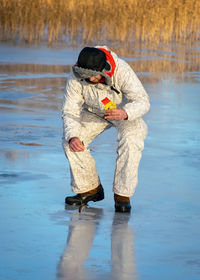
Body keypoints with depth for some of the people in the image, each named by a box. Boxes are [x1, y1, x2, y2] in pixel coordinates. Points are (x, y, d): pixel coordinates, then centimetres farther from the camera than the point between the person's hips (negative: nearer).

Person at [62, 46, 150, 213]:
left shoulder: (122, 71, -35)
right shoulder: (75, 78, -27)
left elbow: (143, 101, -34)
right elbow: (70, 111, -21)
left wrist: (125, 113, -55)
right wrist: (72, 136, -40)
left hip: (125, 110, -3)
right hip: (95, 112, 3)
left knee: (130, 141, -31)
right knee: (69, 140, -16)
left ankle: (122, 195, -19)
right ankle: (89, 189, 0)